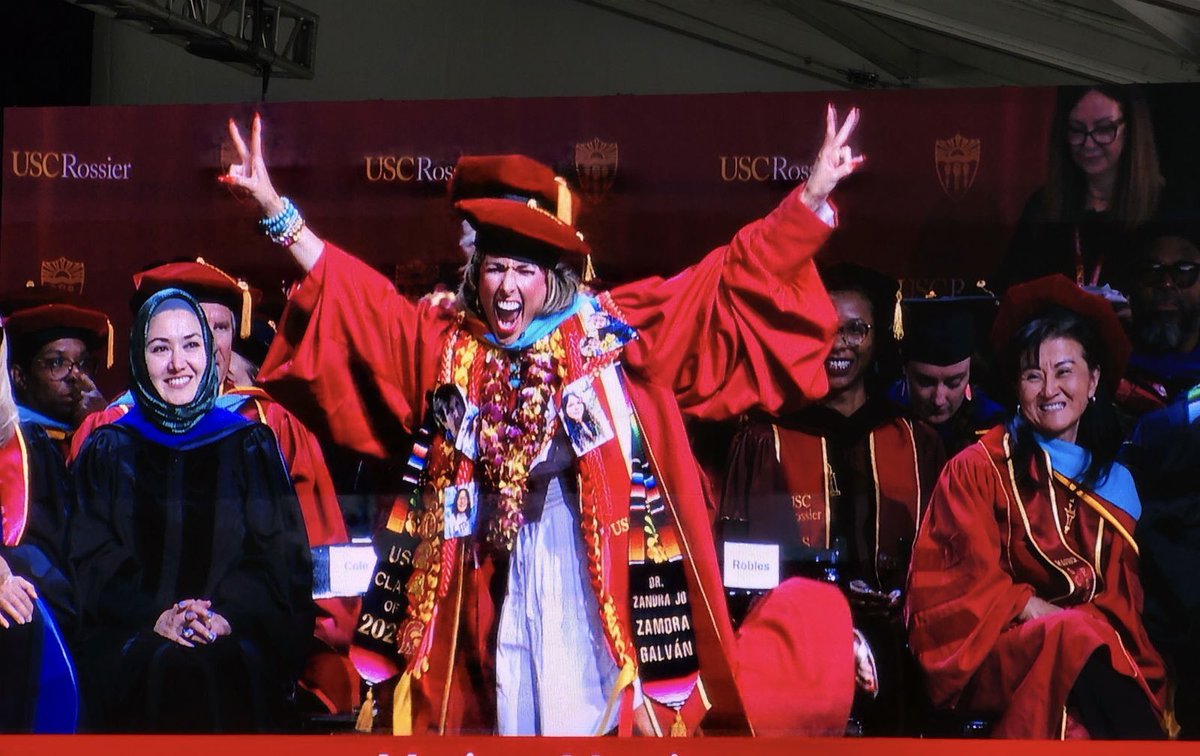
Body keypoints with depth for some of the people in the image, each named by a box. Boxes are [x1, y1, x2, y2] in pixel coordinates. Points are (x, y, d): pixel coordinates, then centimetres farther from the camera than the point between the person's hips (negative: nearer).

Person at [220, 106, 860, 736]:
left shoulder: (607, 331, 2)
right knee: (508, 708, 5)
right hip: (497, 564, 3)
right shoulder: (443, 341, 9)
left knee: (578, 713, -4)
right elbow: (353, 298, 10)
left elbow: (719, 285, 1)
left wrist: (812, 197, -5)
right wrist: (277, 211, 3)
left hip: (591, 560, -3)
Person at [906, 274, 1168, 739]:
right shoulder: (978, 469, 8)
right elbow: (971, 585, -1)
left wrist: (1101, 628, -7)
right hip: (992, 656, -3)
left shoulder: (1114, 481, 19)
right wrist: (1066, 622, -14)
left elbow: (1122, 597, 17)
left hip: (1099, 655, 3)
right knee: (1075, 636, -36)